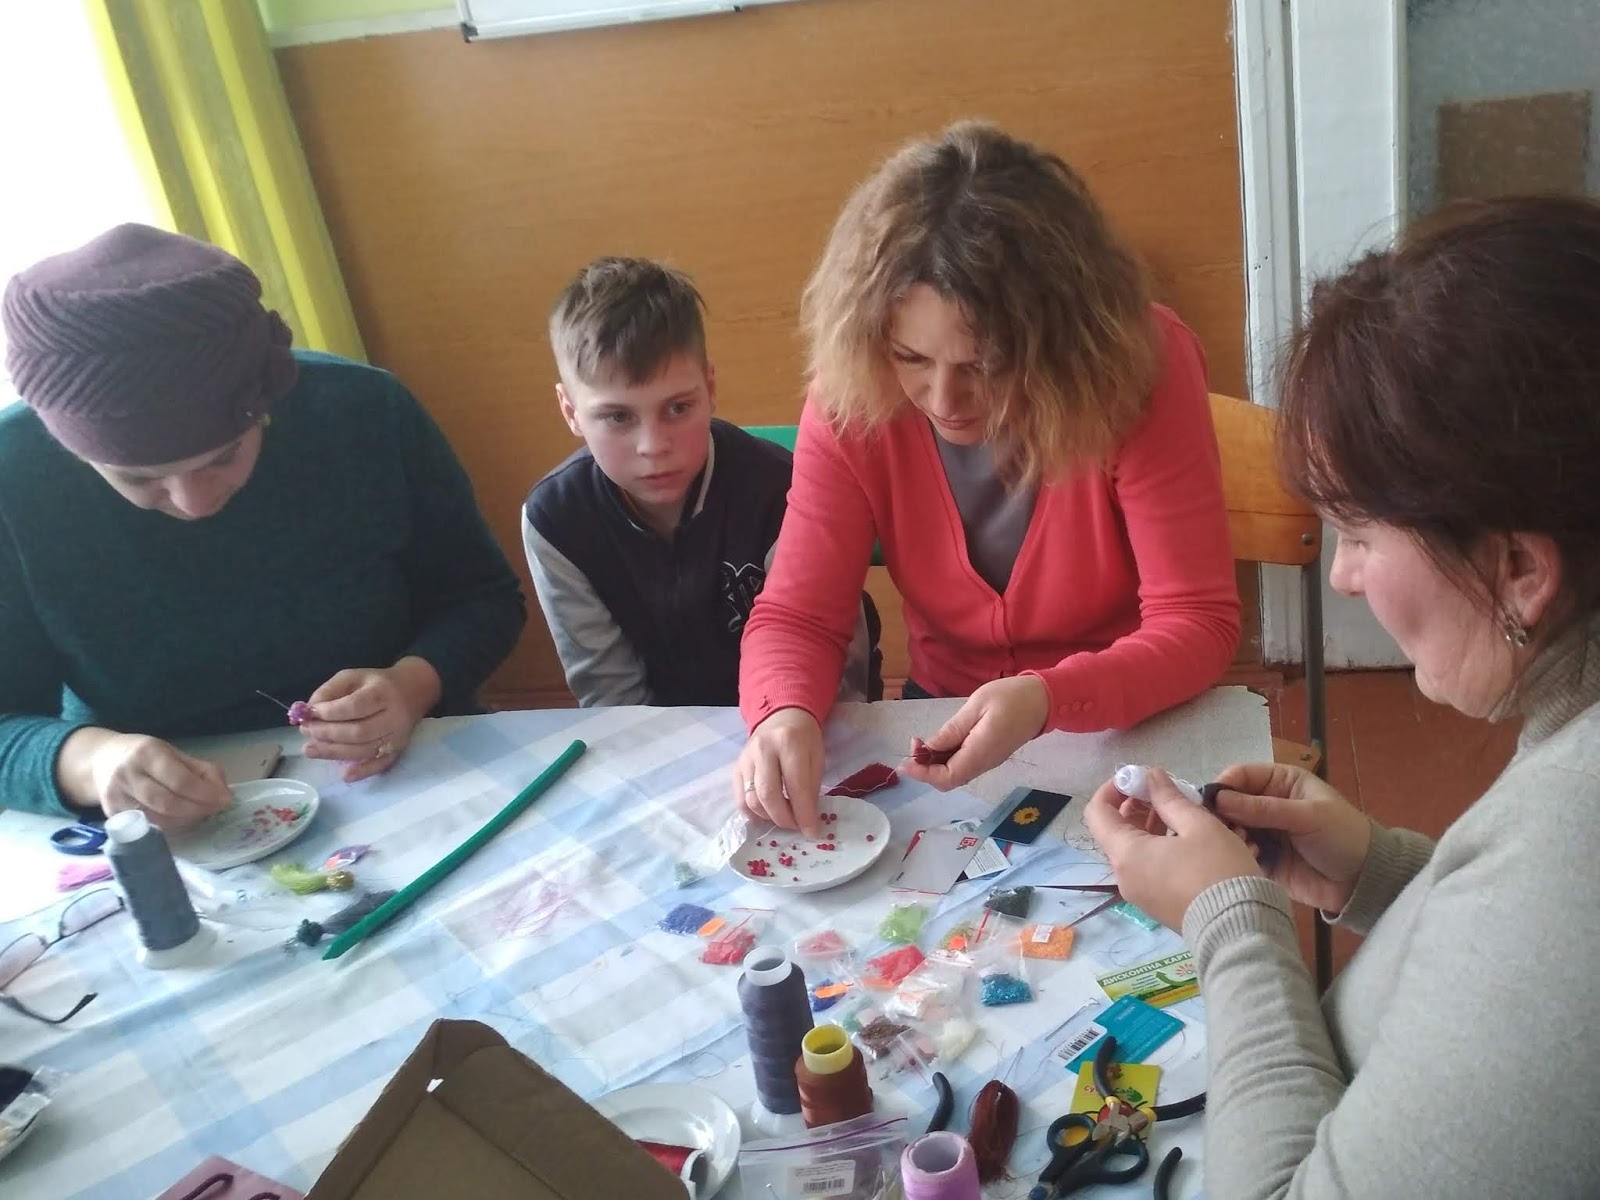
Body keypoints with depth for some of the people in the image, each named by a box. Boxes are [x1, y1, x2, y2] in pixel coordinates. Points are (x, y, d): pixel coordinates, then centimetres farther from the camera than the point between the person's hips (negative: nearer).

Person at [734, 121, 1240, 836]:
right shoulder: (852, 396, -15)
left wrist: (1047, 698, -38)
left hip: (1135, 726, -1)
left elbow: (1197, 622, -19)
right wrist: (786, 712, -34)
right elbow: (796, 616, -11)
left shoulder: (1142, 368, -21)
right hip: (945, 724, 2)